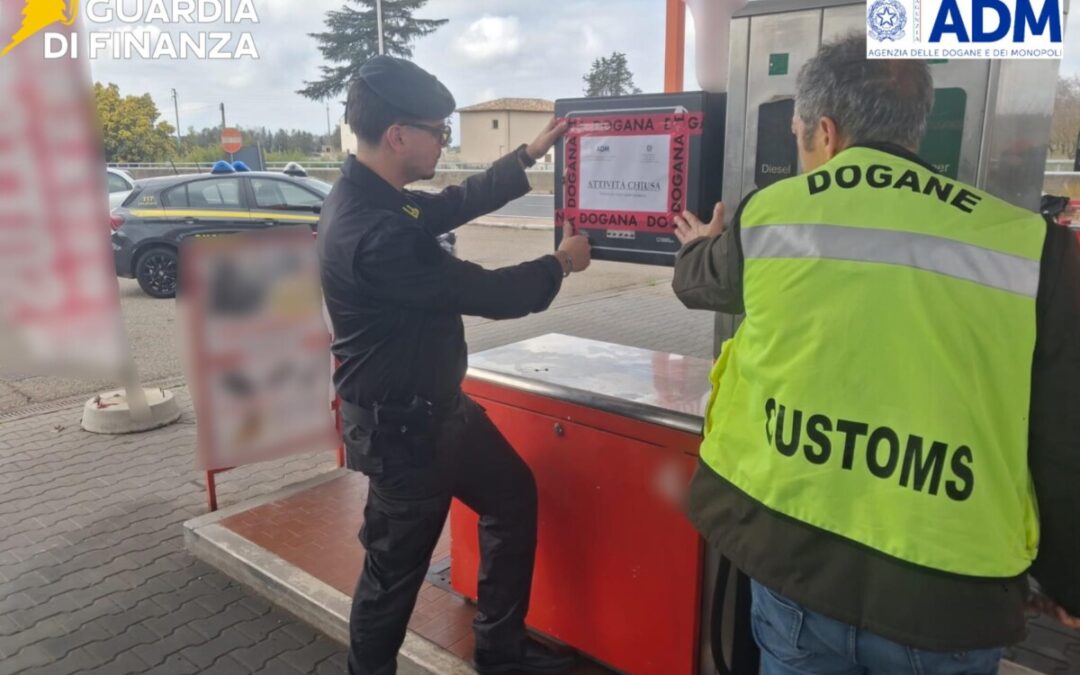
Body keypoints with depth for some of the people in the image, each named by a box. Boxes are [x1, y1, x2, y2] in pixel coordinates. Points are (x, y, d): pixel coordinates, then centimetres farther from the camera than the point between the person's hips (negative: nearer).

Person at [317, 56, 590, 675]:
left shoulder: (377, 198, 2)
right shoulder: (374, 233, -30)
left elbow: (457, 203, 19)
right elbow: (484, 293, -22)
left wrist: (529, 155, 20)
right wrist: (560, 264, -4)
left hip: (439, 407, 10)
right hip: (401, 426, -10)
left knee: (514, 495, 20)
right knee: (396, 565, 8)